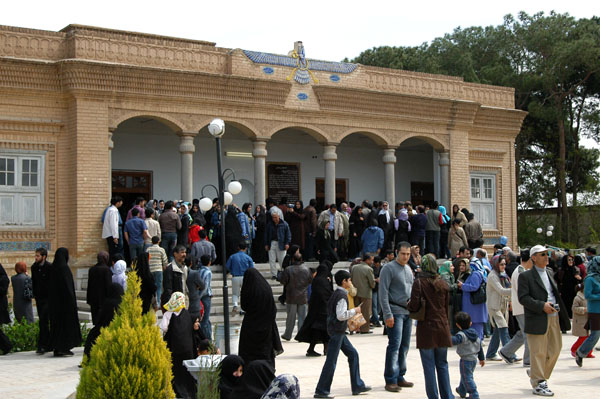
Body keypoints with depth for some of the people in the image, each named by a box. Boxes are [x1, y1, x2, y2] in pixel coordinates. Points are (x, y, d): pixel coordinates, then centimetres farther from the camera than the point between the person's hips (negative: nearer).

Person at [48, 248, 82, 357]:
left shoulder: (53, 268, 9)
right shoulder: (64, 268, -15)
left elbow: (50, 287, 13)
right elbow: (68, 285, -19)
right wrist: (72, 300, -15)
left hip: (55, 301, 8)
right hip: (65, 300, -8)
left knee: (56, 323, 10)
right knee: (66, 322, -2)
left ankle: (56, 348, 11)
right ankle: (64, 348, -3)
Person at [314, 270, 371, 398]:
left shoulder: (336, 293, 13)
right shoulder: (342, 295, -17)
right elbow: (341, 315, -24)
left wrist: (350, 321, 20)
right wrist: (354, 311, -12)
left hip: (338, 331, 10)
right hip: (337, 331, -10)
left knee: (353, 354, 13)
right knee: (331, 361, -6)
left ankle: (357, 386, 16)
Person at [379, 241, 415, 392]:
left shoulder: (408, 269, 17)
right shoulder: (388, 268, -6)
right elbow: (383, 293, -10)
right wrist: (388, 315, -16)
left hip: (407, 312, 7)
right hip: (395, 312, -7)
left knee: (404, 346, 9)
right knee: (394, 346, -9)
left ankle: (399, 377, 17)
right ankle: (391, 381, -6)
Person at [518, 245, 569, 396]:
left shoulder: (549, 273, 16)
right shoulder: (526, 276, -6)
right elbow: (523, 298, -14)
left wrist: (559, 306, 10)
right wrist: (542, 306, -20)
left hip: (553, 317, 7)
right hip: (538, 320, -7)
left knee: (555, 348, 11)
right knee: (538, 353, -3)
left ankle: (535, 374, 27)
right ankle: (538, 384, 6)